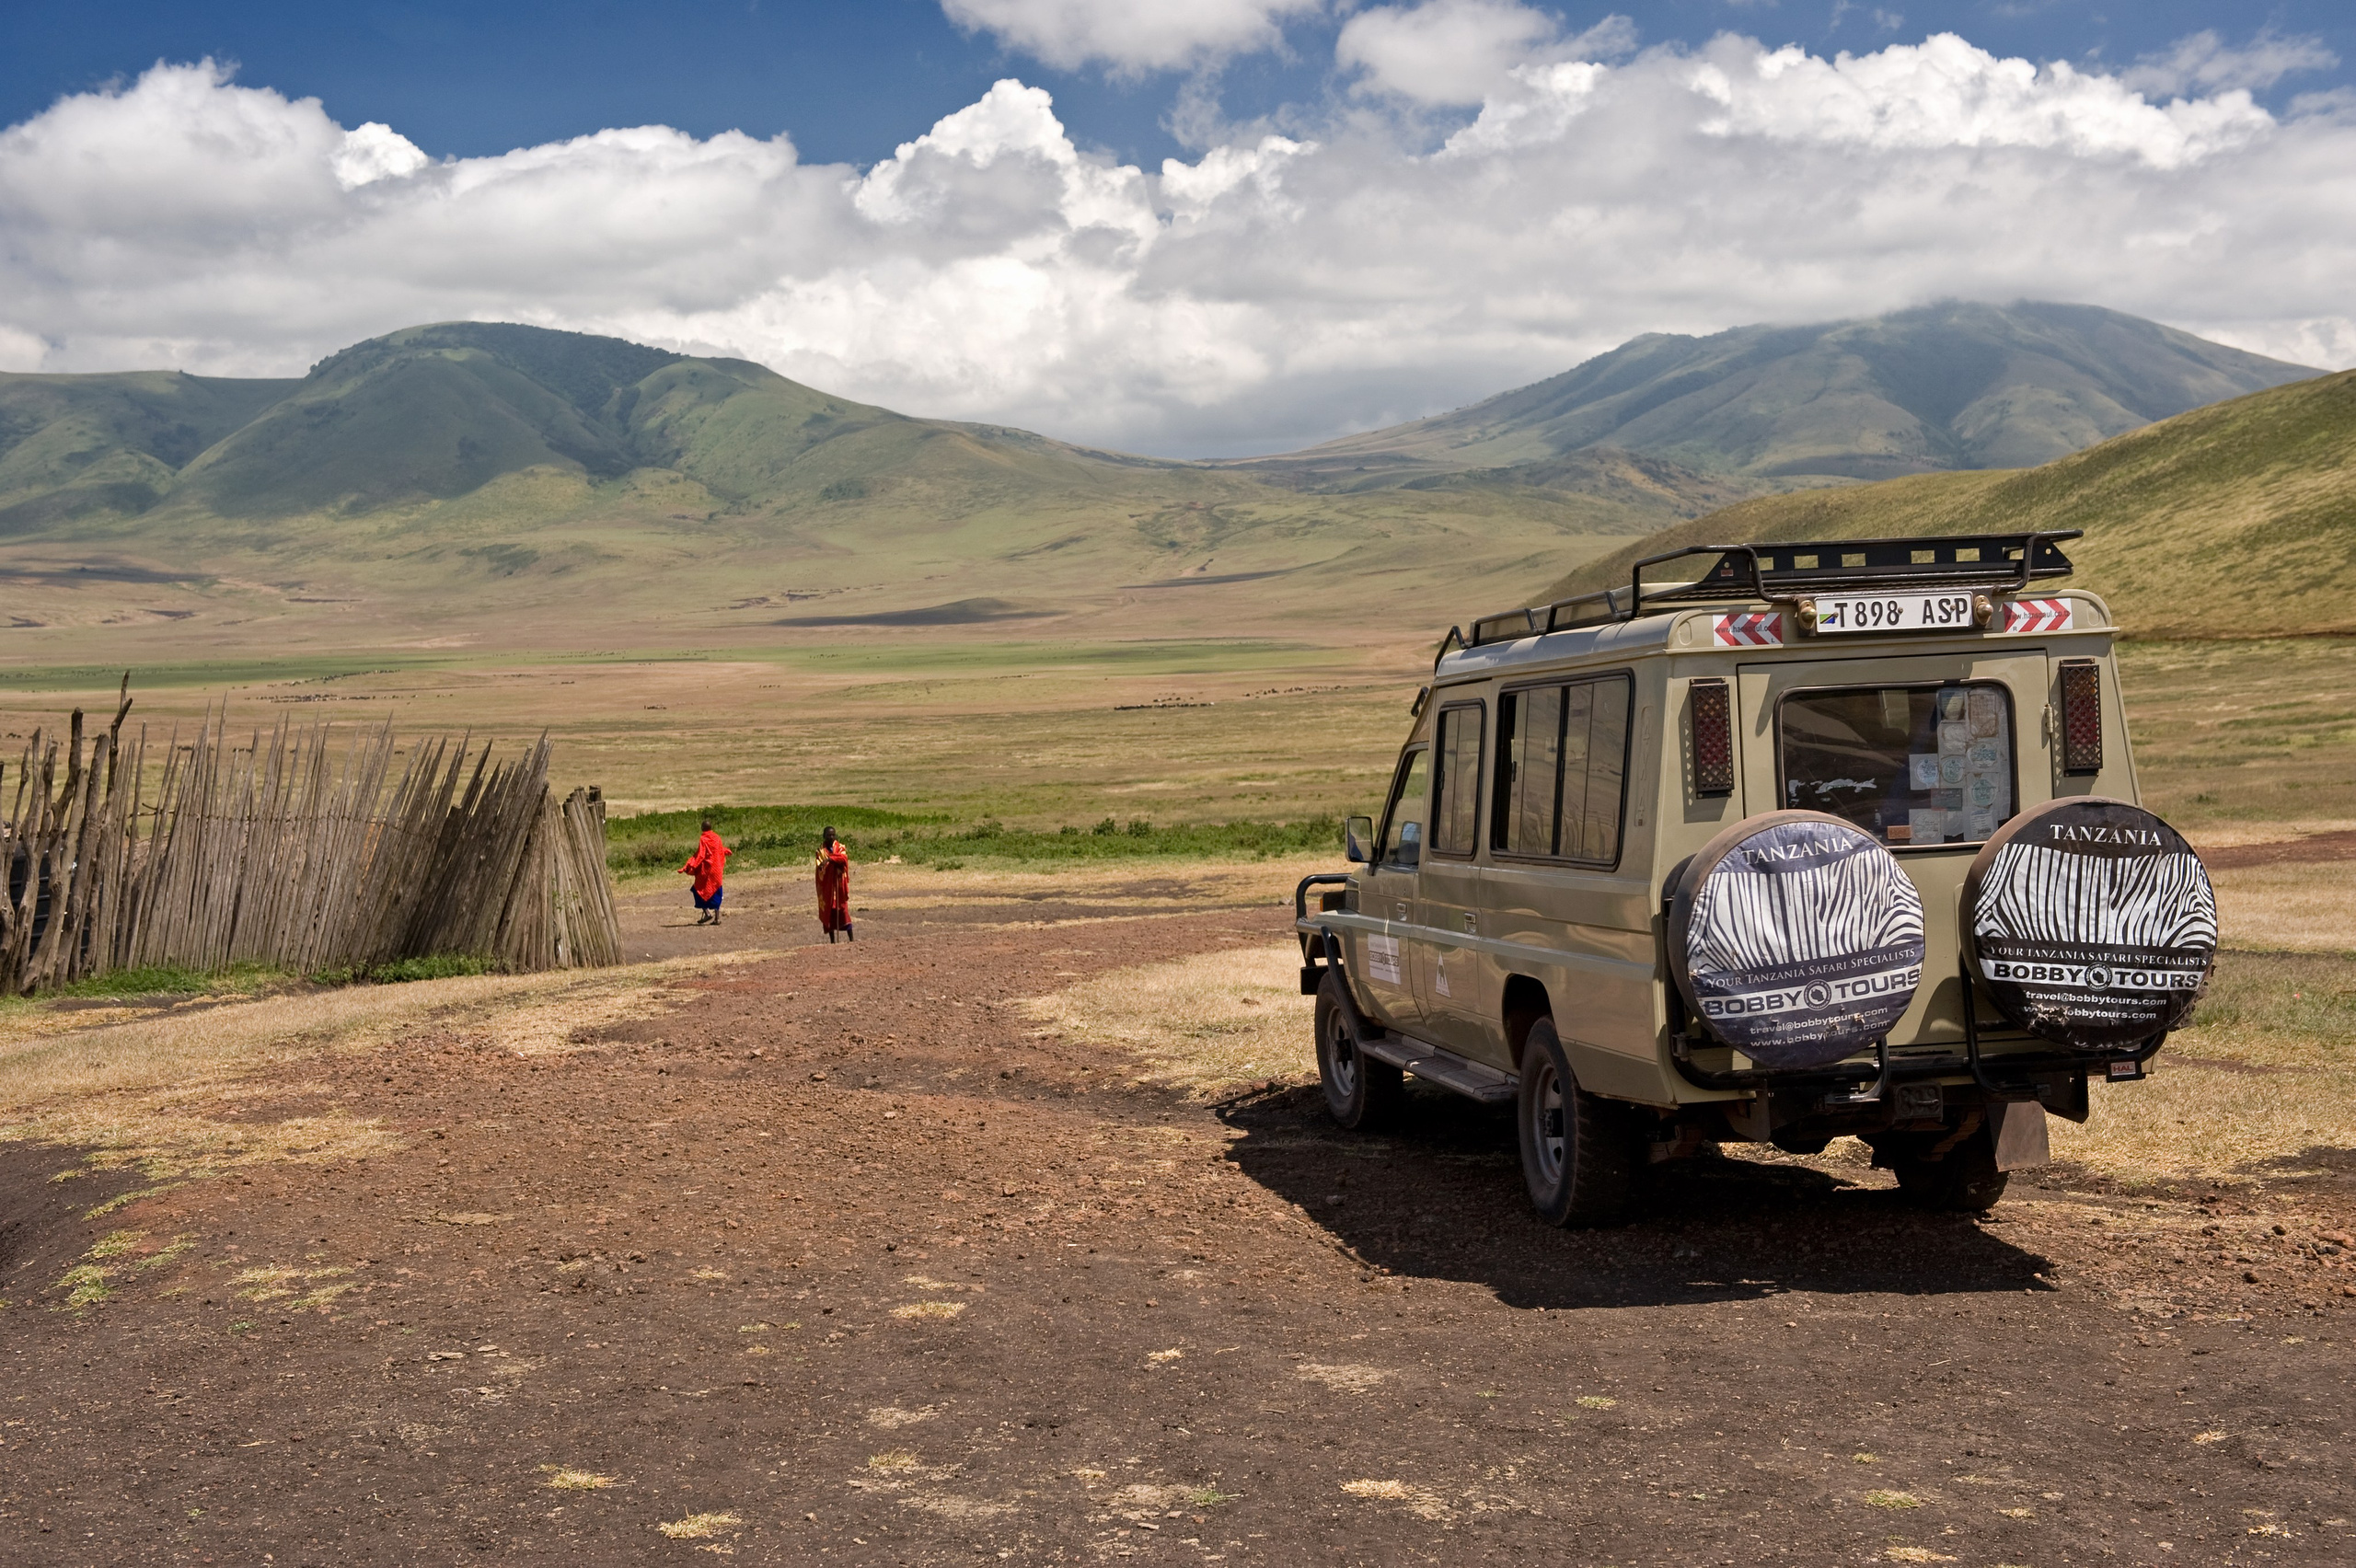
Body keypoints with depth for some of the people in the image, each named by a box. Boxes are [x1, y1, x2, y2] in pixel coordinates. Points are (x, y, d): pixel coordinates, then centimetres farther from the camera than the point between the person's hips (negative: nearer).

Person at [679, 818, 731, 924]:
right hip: (716, 870, 6)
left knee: (700, 890, 5)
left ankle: (707, 912, -10)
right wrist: (729, 851, 46)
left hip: (706, 869, -6)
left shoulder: (703, 840, -13)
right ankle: (717, 917, 8)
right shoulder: (717, 838, 4)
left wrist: (689, 867, -22)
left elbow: (699, 856, -20)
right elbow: (722, 850, 21)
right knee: (715, 892, 11)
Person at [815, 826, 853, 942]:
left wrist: (830, 859, -30)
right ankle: (832, 940, 7)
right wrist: (821, 866, -30)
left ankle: (851, 938, -5)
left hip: (839, 883, 0)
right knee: (828, 911, 2)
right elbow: (819, 865, -8)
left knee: (843, 909, -4)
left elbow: (844, 858, -15)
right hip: (827, 884, 0)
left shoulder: (840, 847, 6)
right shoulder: (821, 850, 5)